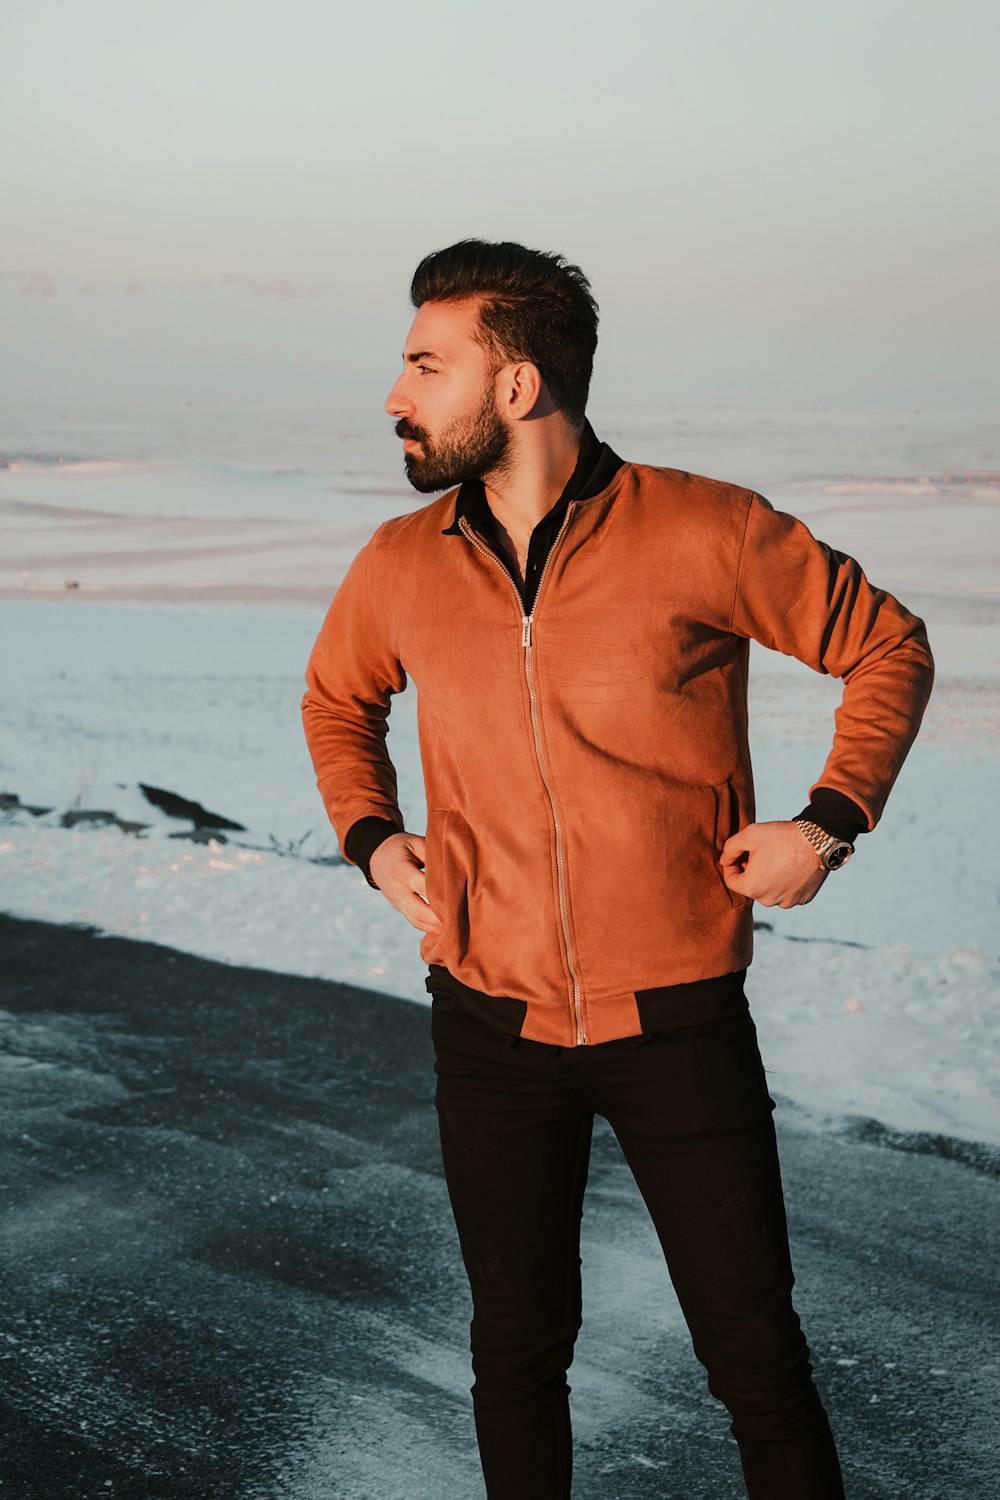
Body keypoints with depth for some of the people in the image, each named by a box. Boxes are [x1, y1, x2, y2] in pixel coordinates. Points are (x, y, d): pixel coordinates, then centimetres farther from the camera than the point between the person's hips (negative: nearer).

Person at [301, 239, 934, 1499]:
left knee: (755, 1354, 4)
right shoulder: (400, 568, 0)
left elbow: (887, 647, 1)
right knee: (518, 1348, 14)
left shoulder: (704, 534, -12)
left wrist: (830, 823, -9)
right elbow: (337, 700, 22)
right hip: (492, 1024, 3)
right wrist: (368, 839, 6)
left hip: (676, 1024, -3)